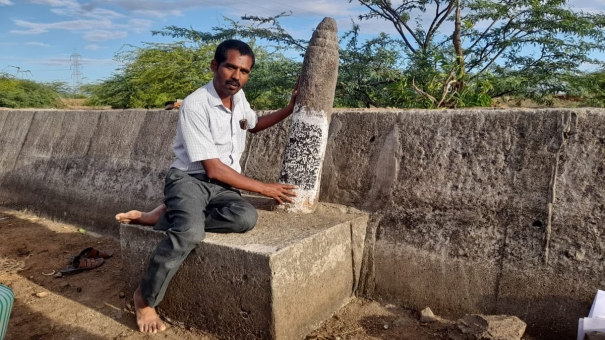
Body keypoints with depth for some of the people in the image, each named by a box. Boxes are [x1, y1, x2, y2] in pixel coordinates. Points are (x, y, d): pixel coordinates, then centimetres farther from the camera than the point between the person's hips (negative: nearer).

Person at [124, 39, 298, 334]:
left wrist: (290, 109, 15)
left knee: (247, 217, -29)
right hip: (190, 179, -6)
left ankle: (164, 217, -12)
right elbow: (213, 169, -19)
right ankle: (144, 298, -9)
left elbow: (254, 124, 29)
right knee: (191, 232, -37)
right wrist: (264, 188, -14)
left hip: (224, 186, 6)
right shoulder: (195, 105, -18)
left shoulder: (238, 97, 5)